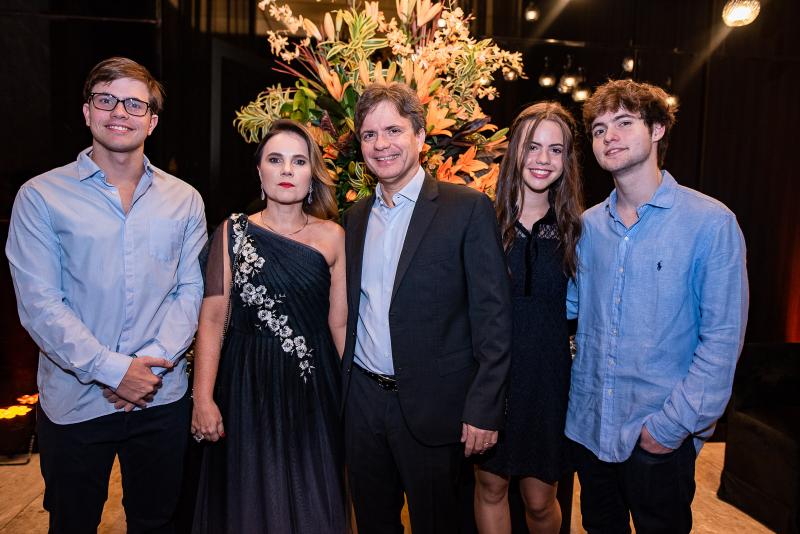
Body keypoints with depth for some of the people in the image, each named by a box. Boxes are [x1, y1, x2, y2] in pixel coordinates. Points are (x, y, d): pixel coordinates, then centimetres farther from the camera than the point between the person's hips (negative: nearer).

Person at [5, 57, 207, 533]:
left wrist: (155, 361, -13)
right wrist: (112, 370, -16)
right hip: (74, 401, -1)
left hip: (163, 398, 2)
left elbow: (190, 290, 0)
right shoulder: (41, 197, -5)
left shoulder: (184, 199, 3)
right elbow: (39, 305, -10)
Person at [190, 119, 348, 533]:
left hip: (314, 388, 1)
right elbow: (213, 318, -5)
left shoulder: (332, 236, 0)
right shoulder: (233, 232, -1)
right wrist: (204, 398, -12)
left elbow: (339, 321, 0)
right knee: (250, 500, 15)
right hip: (248, 386, 0)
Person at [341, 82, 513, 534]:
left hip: (432, 406, -5)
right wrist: (340, 389, 10)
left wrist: (484, 409, -15)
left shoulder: (468, 208, -9)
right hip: (362, 399, 5)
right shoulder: (356, 216, 8)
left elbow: (493, 315, -12)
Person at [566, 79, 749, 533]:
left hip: (662, 437, -4)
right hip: (589, 425, 4)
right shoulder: (590, 225, 3)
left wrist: (676, 424, -16)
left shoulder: (712, 222, -12)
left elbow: (722, 338, -13)